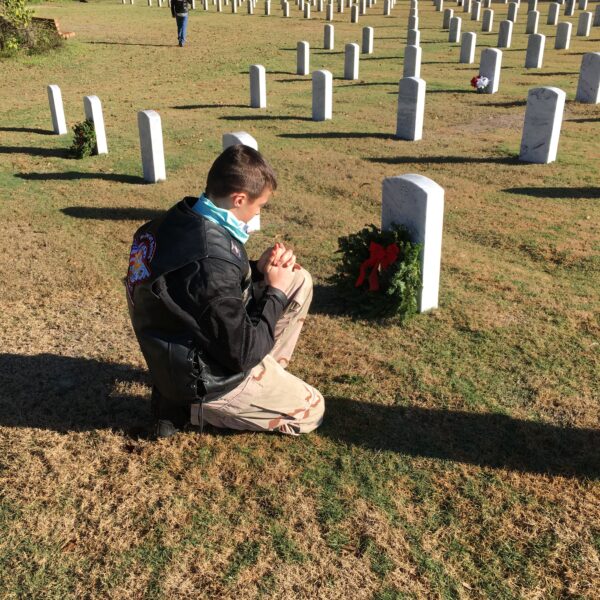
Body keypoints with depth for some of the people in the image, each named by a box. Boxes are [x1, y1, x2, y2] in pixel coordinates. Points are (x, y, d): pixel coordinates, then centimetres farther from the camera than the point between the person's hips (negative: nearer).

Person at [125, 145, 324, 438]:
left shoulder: (181, 220, -6)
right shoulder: (210, 261, -35)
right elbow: (243, 354, -26)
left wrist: (258, 270, -5)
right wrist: (276, 293, -14)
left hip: (191, 351, 9)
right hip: (202, 378, -8)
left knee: (300, 280, 8)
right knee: (311, 411, 7)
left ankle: (265, 376, 16)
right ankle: (192, 407, 6)